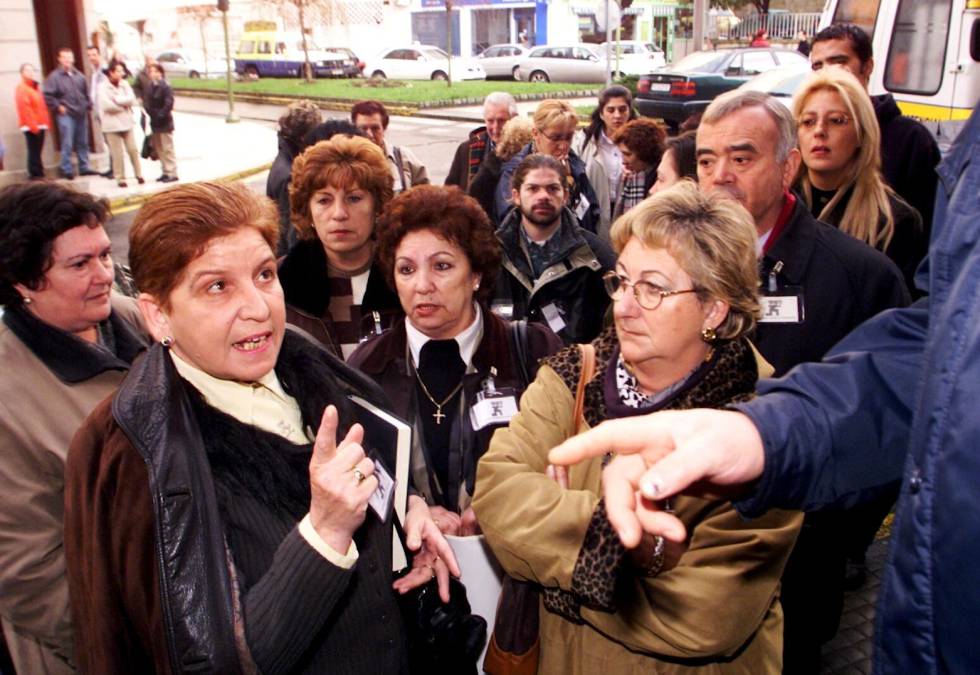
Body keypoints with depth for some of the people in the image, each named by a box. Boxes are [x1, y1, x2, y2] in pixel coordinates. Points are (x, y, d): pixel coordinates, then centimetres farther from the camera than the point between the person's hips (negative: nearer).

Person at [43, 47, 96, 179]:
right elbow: (48, 95, -8)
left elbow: (86, 93, 22)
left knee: (83, 143, 11)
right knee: (67, 144, -6)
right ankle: (67, 170, -1)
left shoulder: (79, 76, 12)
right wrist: (58, 107, -11)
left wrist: (88, 105, 10)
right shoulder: (54, 76, -4)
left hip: (81, 114, 5)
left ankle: (84, 168, 19)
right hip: (65, 115, -5)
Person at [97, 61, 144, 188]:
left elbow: (132, 99, -5)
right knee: (117, 154, -1)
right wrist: (123, 105, -9)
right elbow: (107, 105, -18)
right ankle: (120, 178, 8)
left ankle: (139, 175, 17)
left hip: (126, 123, 4)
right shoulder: (104, 87, -8)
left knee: (133, 150, 5)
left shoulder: (125, 84, 6)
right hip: (112, 125, -4)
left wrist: (116, 99, -14)